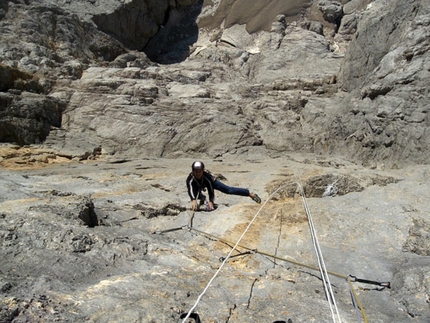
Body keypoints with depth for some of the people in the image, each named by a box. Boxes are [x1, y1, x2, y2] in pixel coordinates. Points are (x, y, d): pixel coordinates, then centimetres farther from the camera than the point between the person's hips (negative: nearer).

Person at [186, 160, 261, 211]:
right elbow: (190, 190, -55)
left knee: (228, 190, -10)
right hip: (197, 186, 3)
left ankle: (251, 194, -4)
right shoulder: (190, 179, -40)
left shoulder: (207, 175, -42)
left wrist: (211, 202, -59)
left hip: (210, 182, -2)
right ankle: (202, 198, 30)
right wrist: (193, 200, -73)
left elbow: (211, 190, -45)